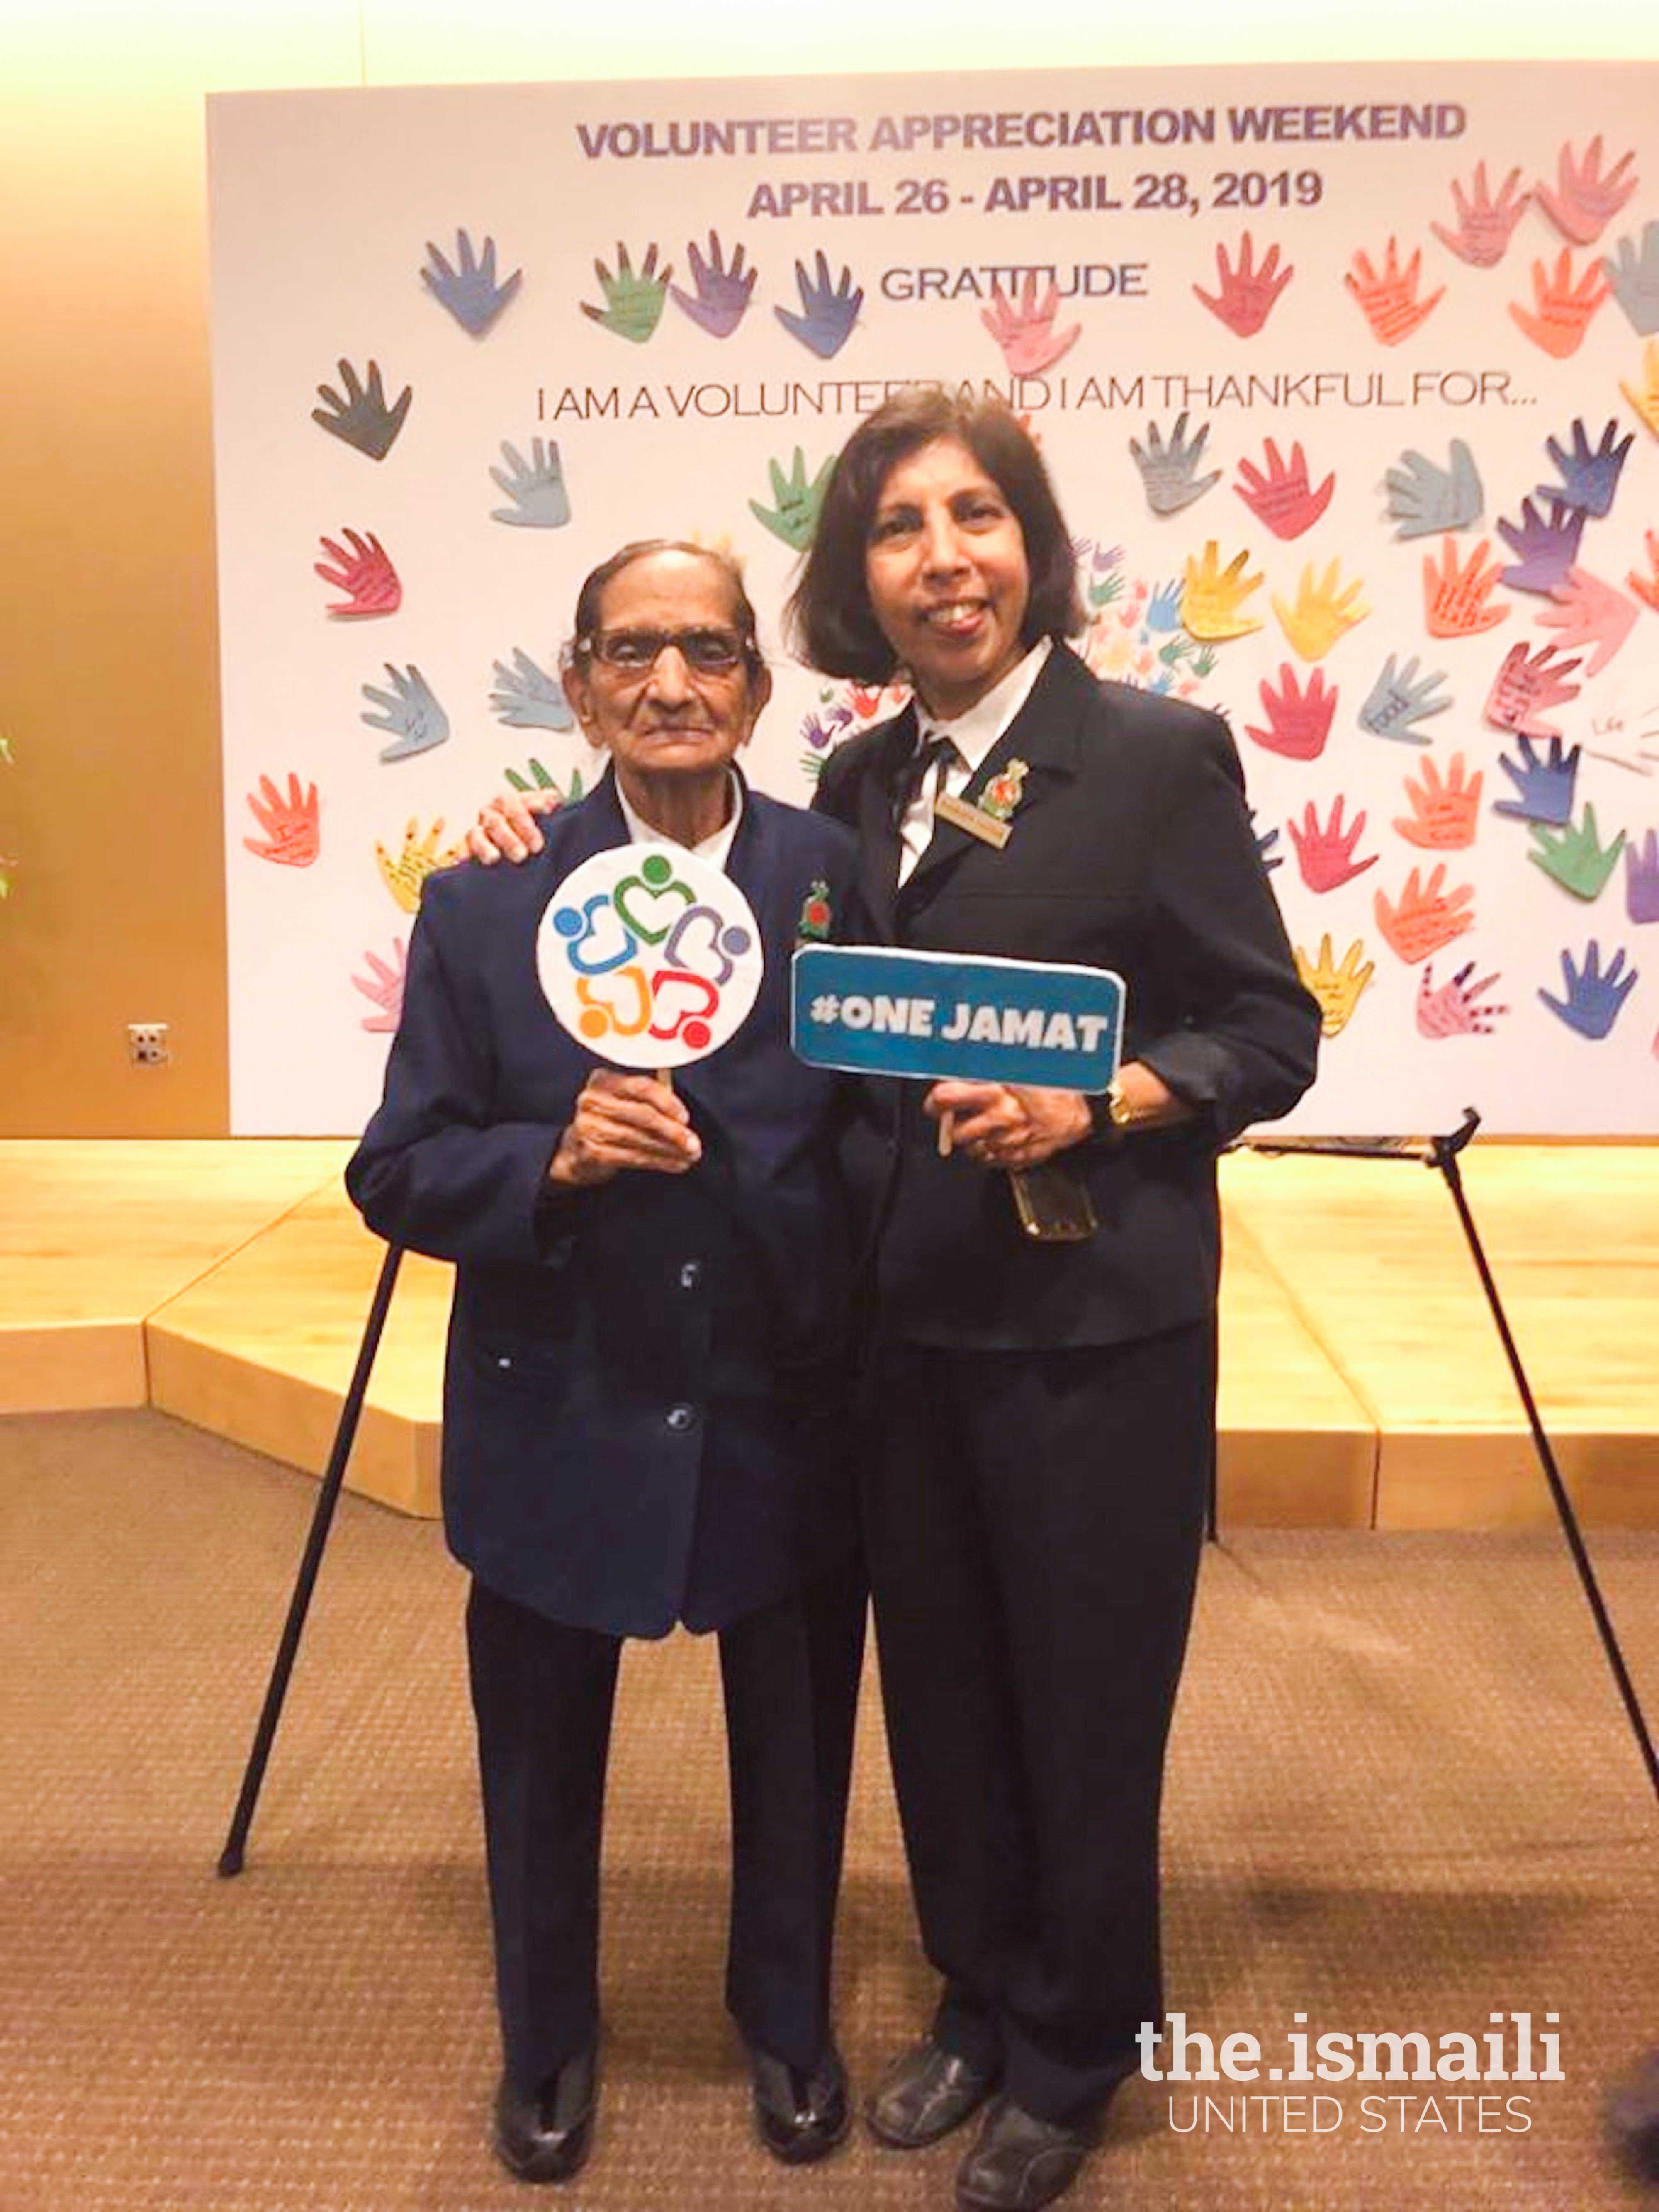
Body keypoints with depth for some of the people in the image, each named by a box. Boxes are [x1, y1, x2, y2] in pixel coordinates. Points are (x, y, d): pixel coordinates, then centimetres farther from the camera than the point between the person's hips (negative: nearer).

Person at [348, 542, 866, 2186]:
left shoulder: (843, 877, -8)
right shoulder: (483, 901, -9)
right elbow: (399, 1173, -9)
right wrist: (554, 1158, -27)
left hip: (789, 1417, 1)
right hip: (557, 1422, 0)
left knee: (795, 1748, 21)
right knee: (543, 1760, 20)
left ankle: (786, 2020, 50)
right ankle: (546, 2036, 50)